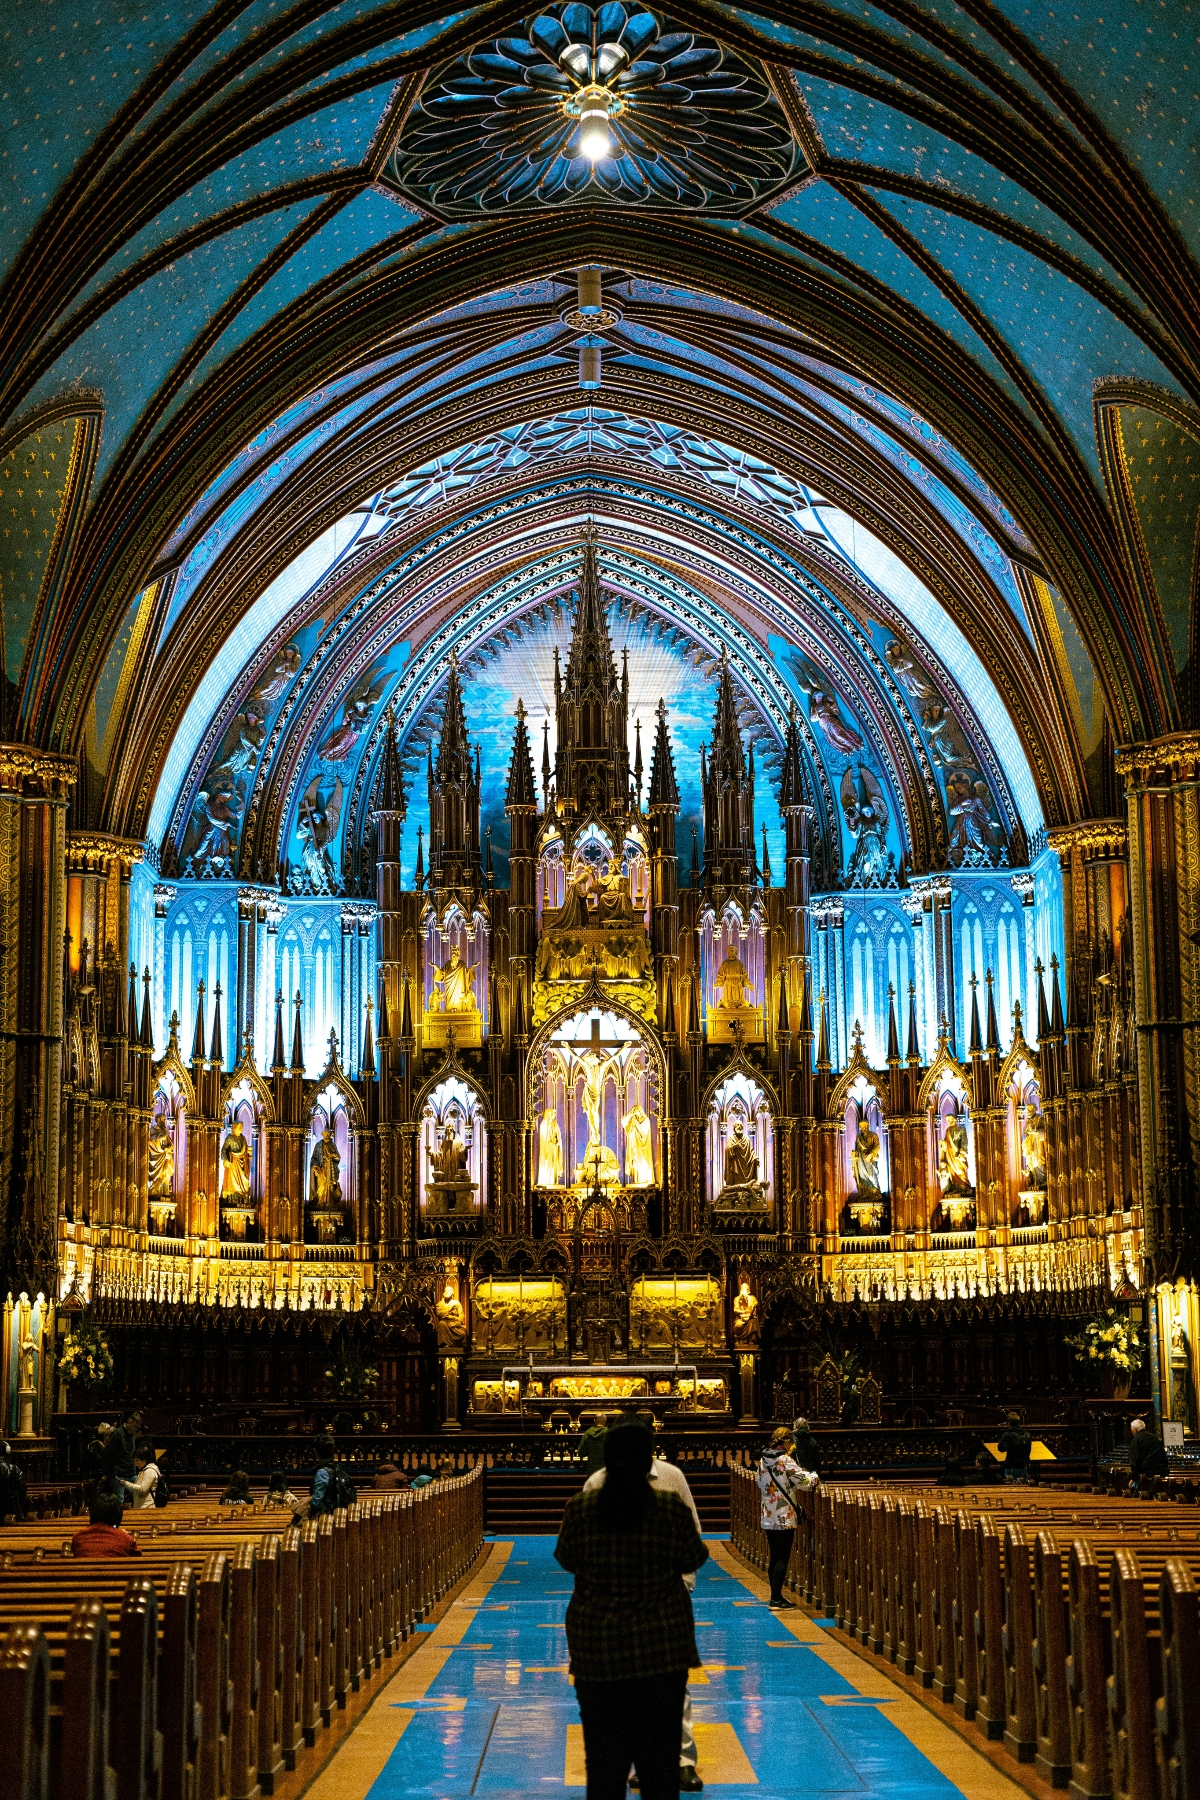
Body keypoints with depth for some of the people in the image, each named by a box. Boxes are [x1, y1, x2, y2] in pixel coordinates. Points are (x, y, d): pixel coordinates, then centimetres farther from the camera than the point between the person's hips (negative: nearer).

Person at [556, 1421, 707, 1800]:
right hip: (661, 1646, 0)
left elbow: (566, 1559, 7)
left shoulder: (580, 1507, -7)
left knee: (603, 1747, 10)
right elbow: (693, 1560, 3)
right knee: (660, 1747, 10)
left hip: (597, 1646, 1)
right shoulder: (672, 1508, -10)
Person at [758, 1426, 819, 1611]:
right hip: (785, 1518, -7)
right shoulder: (786, 1461, -14)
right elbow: (805, 1482, -14)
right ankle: (776, 1600, -6)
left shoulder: (764, 1460, 7)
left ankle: (775, 1597, 19)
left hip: (768, 1517, 7)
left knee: (774, 1557, 14)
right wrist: (815, 1476, 9)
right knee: (782, 1559, -4)